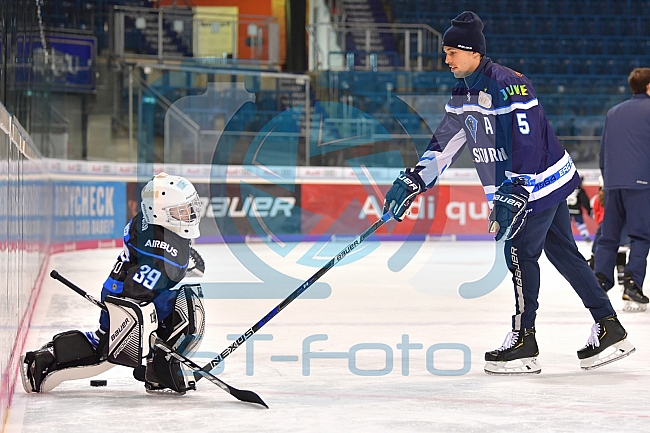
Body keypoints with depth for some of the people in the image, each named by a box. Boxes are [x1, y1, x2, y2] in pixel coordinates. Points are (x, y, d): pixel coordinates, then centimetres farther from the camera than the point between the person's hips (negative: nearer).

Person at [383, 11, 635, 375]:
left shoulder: (508, 85, -22)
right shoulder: (463, 95, 8)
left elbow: (528, 144, -27)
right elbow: (443, 145, 13)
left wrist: (513, 196, -29)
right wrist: (412, 182, 5)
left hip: (541, 181, -9)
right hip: (515, 185, 9)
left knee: (519, 250, -8)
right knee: (563, 253, 9)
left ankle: (524, 340, -1)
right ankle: (610, 328, 13)